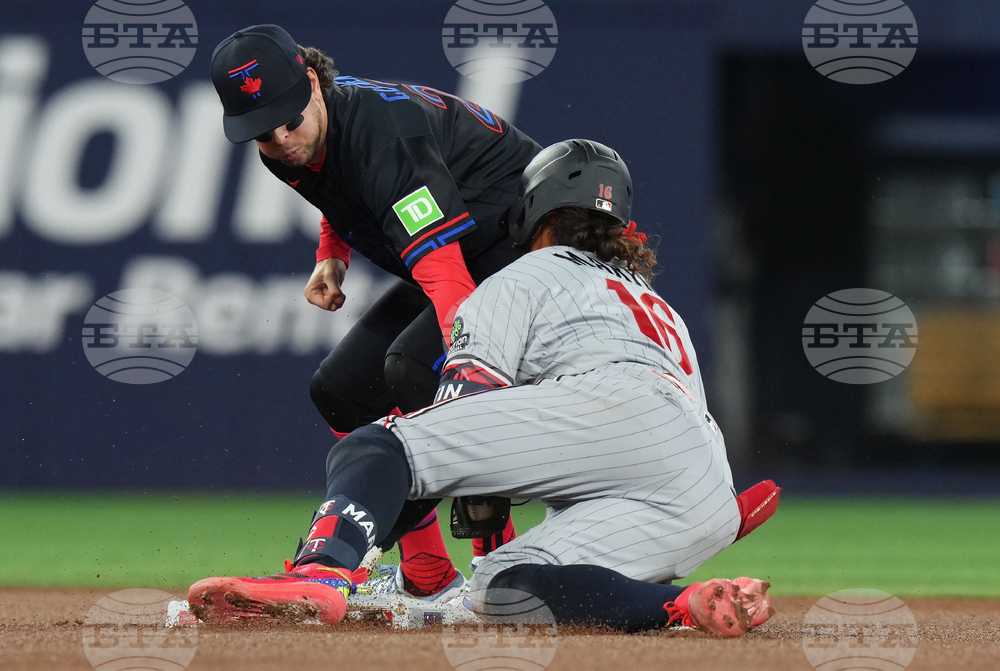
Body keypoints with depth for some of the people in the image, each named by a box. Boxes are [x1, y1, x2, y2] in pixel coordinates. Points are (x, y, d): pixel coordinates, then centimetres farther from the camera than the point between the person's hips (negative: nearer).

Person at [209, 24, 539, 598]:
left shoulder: (382, 131, -34)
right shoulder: (293, 149, -5)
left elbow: (442, 268, -45)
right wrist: (332, 256, 0)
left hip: (526, 246, -10)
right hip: (453, 247, 10)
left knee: (413, 366, -29)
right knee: (341, 388, 6)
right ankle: (427, 579, 11)